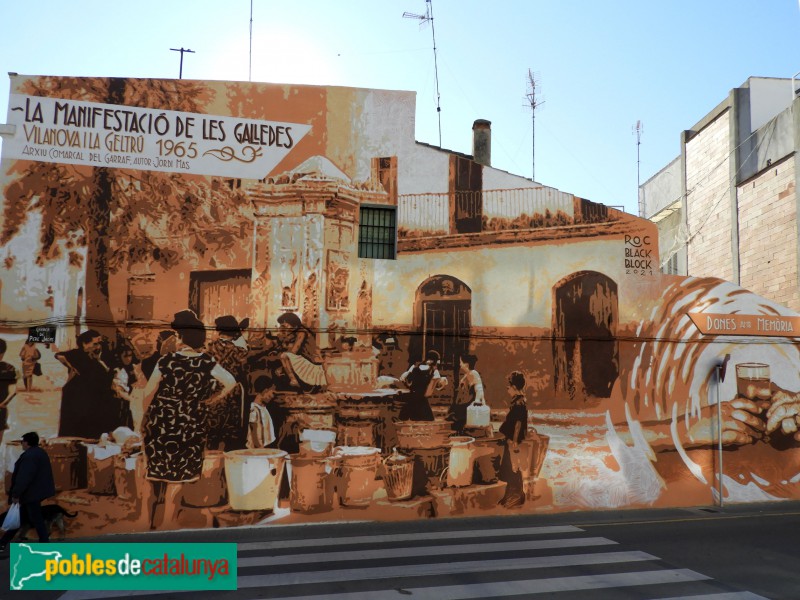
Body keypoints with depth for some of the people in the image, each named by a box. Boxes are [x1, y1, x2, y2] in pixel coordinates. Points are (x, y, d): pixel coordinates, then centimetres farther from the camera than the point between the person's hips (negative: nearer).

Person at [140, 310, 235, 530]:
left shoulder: (166, 361, -14)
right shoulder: (207, 362, -8)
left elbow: (148, 393, -11)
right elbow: (231, 382, -11)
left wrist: (144, 419, 4)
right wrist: (209, 400, 1)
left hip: (160, 423, -1)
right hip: (190, 427, 1)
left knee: (152, 475, 15)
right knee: (176, 478, 12)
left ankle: (147, 523, 22)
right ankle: (166, 525, 18)